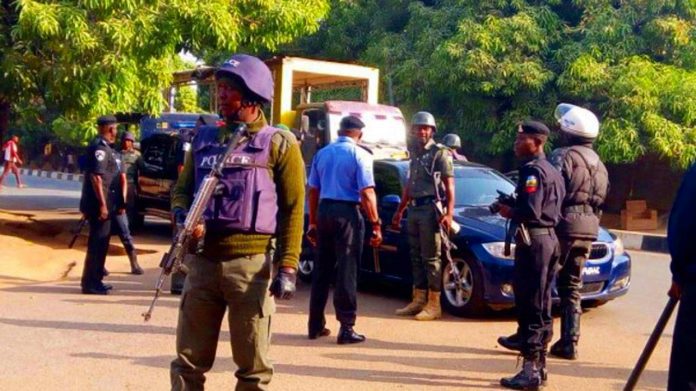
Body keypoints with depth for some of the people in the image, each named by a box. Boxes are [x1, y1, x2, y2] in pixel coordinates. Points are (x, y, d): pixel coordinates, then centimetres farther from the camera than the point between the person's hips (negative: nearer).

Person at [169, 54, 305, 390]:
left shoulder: (279, 144, 1)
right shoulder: (204, 139, 14)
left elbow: (292, 209, -3)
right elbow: (181, 190, 18)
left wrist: (288, 266, -12)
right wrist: (183, 217, -6)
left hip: (251, 264, -4)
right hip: (202, 261, 4)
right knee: (188, 361, 10)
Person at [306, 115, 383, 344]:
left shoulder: (322, 153, 11)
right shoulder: (360, 155, -6)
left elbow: (313, 190, 13)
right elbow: (367, 193, -14)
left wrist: (313, 222, 18)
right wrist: (376, 224, -11)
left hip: (324, 210, 6)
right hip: (347, 213, -5)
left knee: (322, 269, 12)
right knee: (347, 270, -2)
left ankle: (316, 325, 18)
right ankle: (346, 327, -2)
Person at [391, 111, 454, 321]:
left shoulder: (439, 153, -4)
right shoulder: (414, 154, 18)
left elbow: (449, 186, -10)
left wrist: (449, 213, -19)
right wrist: (399, 211, 22)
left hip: (430, 209, -8)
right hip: (414, 210, 8)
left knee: (431, 258, -6)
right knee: (416, 257, 10)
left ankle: (433, 304, -3)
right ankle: (418, 300, 16)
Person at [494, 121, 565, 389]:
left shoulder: (532, 170, -13)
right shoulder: (552, 171, 17)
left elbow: (530, 211, -24)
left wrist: (508, 212, -6)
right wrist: (514, 209, 13)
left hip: (533, 240, -10)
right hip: (550, 238, 10)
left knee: (529, 306, -7)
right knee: (541, 305, 14)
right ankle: (539, 364, 22)